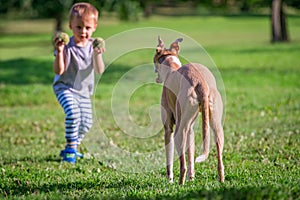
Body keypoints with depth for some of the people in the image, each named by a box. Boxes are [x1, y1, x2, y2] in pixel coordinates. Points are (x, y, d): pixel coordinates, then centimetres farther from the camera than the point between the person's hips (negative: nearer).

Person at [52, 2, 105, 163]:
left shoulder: (93, 46, -4)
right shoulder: (67, 46, -16)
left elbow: (100, 70, -13)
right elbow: (59, 71, -21)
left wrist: (97, 54, -30)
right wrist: (59, 52, -34)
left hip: (84, 91, 5)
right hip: (65, 87, -5)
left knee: (86, 123, 7)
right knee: (73, 111, -30)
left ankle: (70, 149, 29)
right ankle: (70, 149, -19)